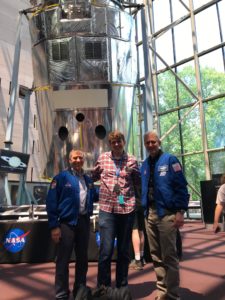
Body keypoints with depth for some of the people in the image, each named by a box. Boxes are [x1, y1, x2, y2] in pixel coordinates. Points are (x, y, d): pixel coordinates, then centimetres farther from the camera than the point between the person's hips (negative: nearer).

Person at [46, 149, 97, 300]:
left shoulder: (88, 180, 12)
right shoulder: (62, 177, -6)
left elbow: (94, 196, 19)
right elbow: (51, 202, -10)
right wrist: (54, 226, -14)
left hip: (84, 221, 6)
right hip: (67, 222, -5)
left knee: (83, 258, 15)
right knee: (63, 260, 3)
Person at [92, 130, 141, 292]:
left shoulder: (132, 160, 4)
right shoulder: (102, 158, 4)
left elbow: (139, 183, 7)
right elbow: (93, 177, 20)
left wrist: (134, 172, -8)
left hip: (127, 208, 1)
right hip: (107, 209, -1)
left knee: (124, 250, 12)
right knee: (106, 250, -3)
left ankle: (122, 286, 29)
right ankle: (103, 286, 16)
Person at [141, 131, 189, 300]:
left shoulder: (170, 160, -5)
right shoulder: (144, 165, 13)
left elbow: (181, 187, -10)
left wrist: (180, 211, -17)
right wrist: (143, 209, 8)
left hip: (166, 213, -6)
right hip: (150, 214, 6)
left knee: (169, 256, 2)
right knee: (156, 256, 14)